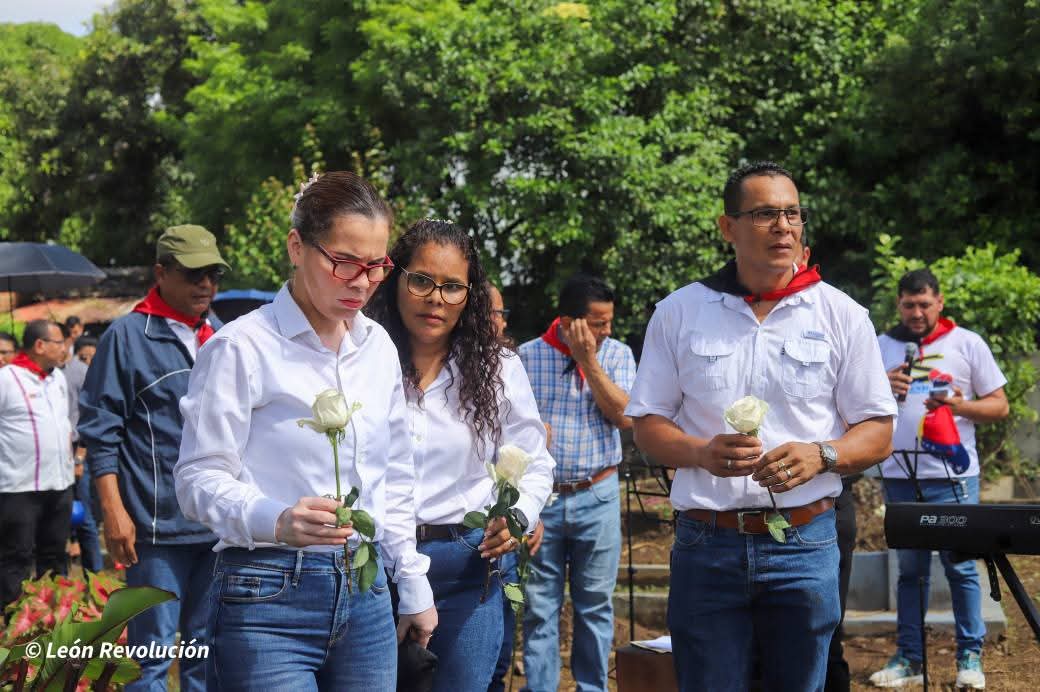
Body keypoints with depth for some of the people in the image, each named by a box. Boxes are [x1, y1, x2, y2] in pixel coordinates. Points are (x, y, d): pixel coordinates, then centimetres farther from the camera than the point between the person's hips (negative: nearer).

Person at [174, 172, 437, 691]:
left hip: (365, 593, 6)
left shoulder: (377, 347, 11)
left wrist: (414, 587, 19)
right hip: (269, 595, -6)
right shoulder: (242, 348, -9)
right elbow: (200, 478, -11)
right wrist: (277, 521, -29)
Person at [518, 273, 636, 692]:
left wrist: (589, 360, -12)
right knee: (538, 606, 3)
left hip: (597, 497, 1)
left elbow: (625, 417, -9)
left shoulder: (617, 354, 3)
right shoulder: (527, 356, 1)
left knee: (595, 605, 6)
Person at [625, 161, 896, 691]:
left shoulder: (841, 314, 3)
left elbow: (877, 432, 5)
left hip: (804, 543, 0)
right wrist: (703, 453, -15)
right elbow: (648, 426, 6)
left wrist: (821, 456, -16)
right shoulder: (679, 313, 4)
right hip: (705, 543, 0)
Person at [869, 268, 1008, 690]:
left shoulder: (967, 343, 3)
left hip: (953, 475, -2)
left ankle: (970, 657, 8)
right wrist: (884, 388, -8)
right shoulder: (881, 346, 10)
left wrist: (961, 406, -15)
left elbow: (999, 406, 3)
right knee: (909, 568, 8)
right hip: (900, 476, 2)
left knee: (960, 567, 0)